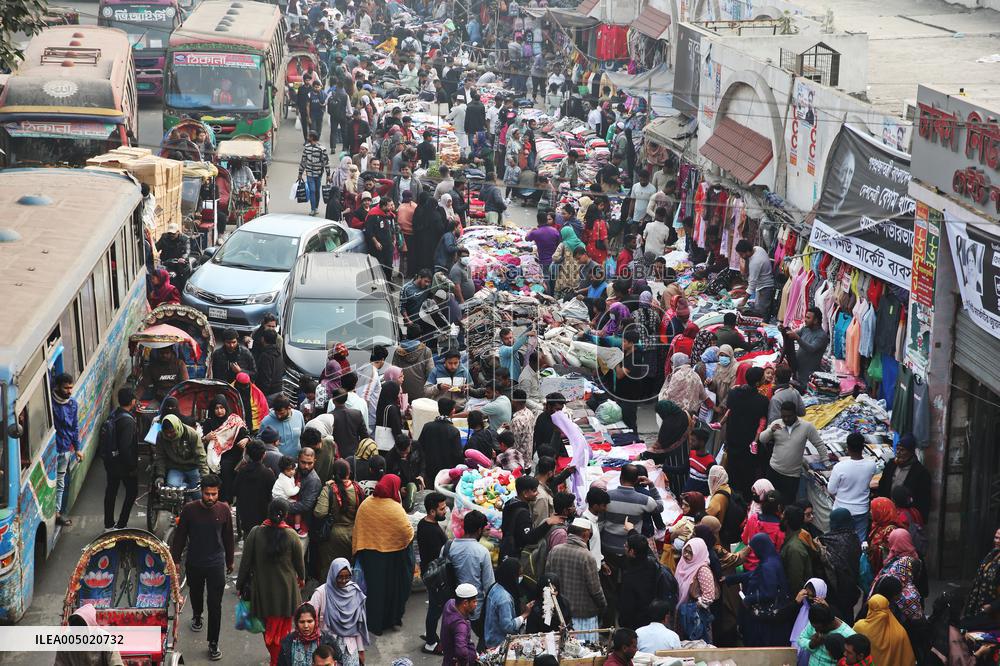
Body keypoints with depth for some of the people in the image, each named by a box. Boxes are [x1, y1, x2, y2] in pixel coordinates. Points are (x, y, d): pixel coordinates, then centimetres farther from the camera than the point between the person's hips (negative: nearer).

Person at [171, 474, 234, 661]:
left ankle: (213, 644, 7)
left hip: (216, 564, -1)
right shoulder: (189, 510, -13)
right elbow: (179, 537, -3)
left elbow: (228, 538, 3)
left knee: (215, 604, -3)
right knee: (196, 594, 25)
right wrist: (174, 560, 1)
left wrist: (230, 561, 12)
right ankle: (197, 616, 57)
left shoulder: (224, 510, -10)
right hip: (194, 563, 1)